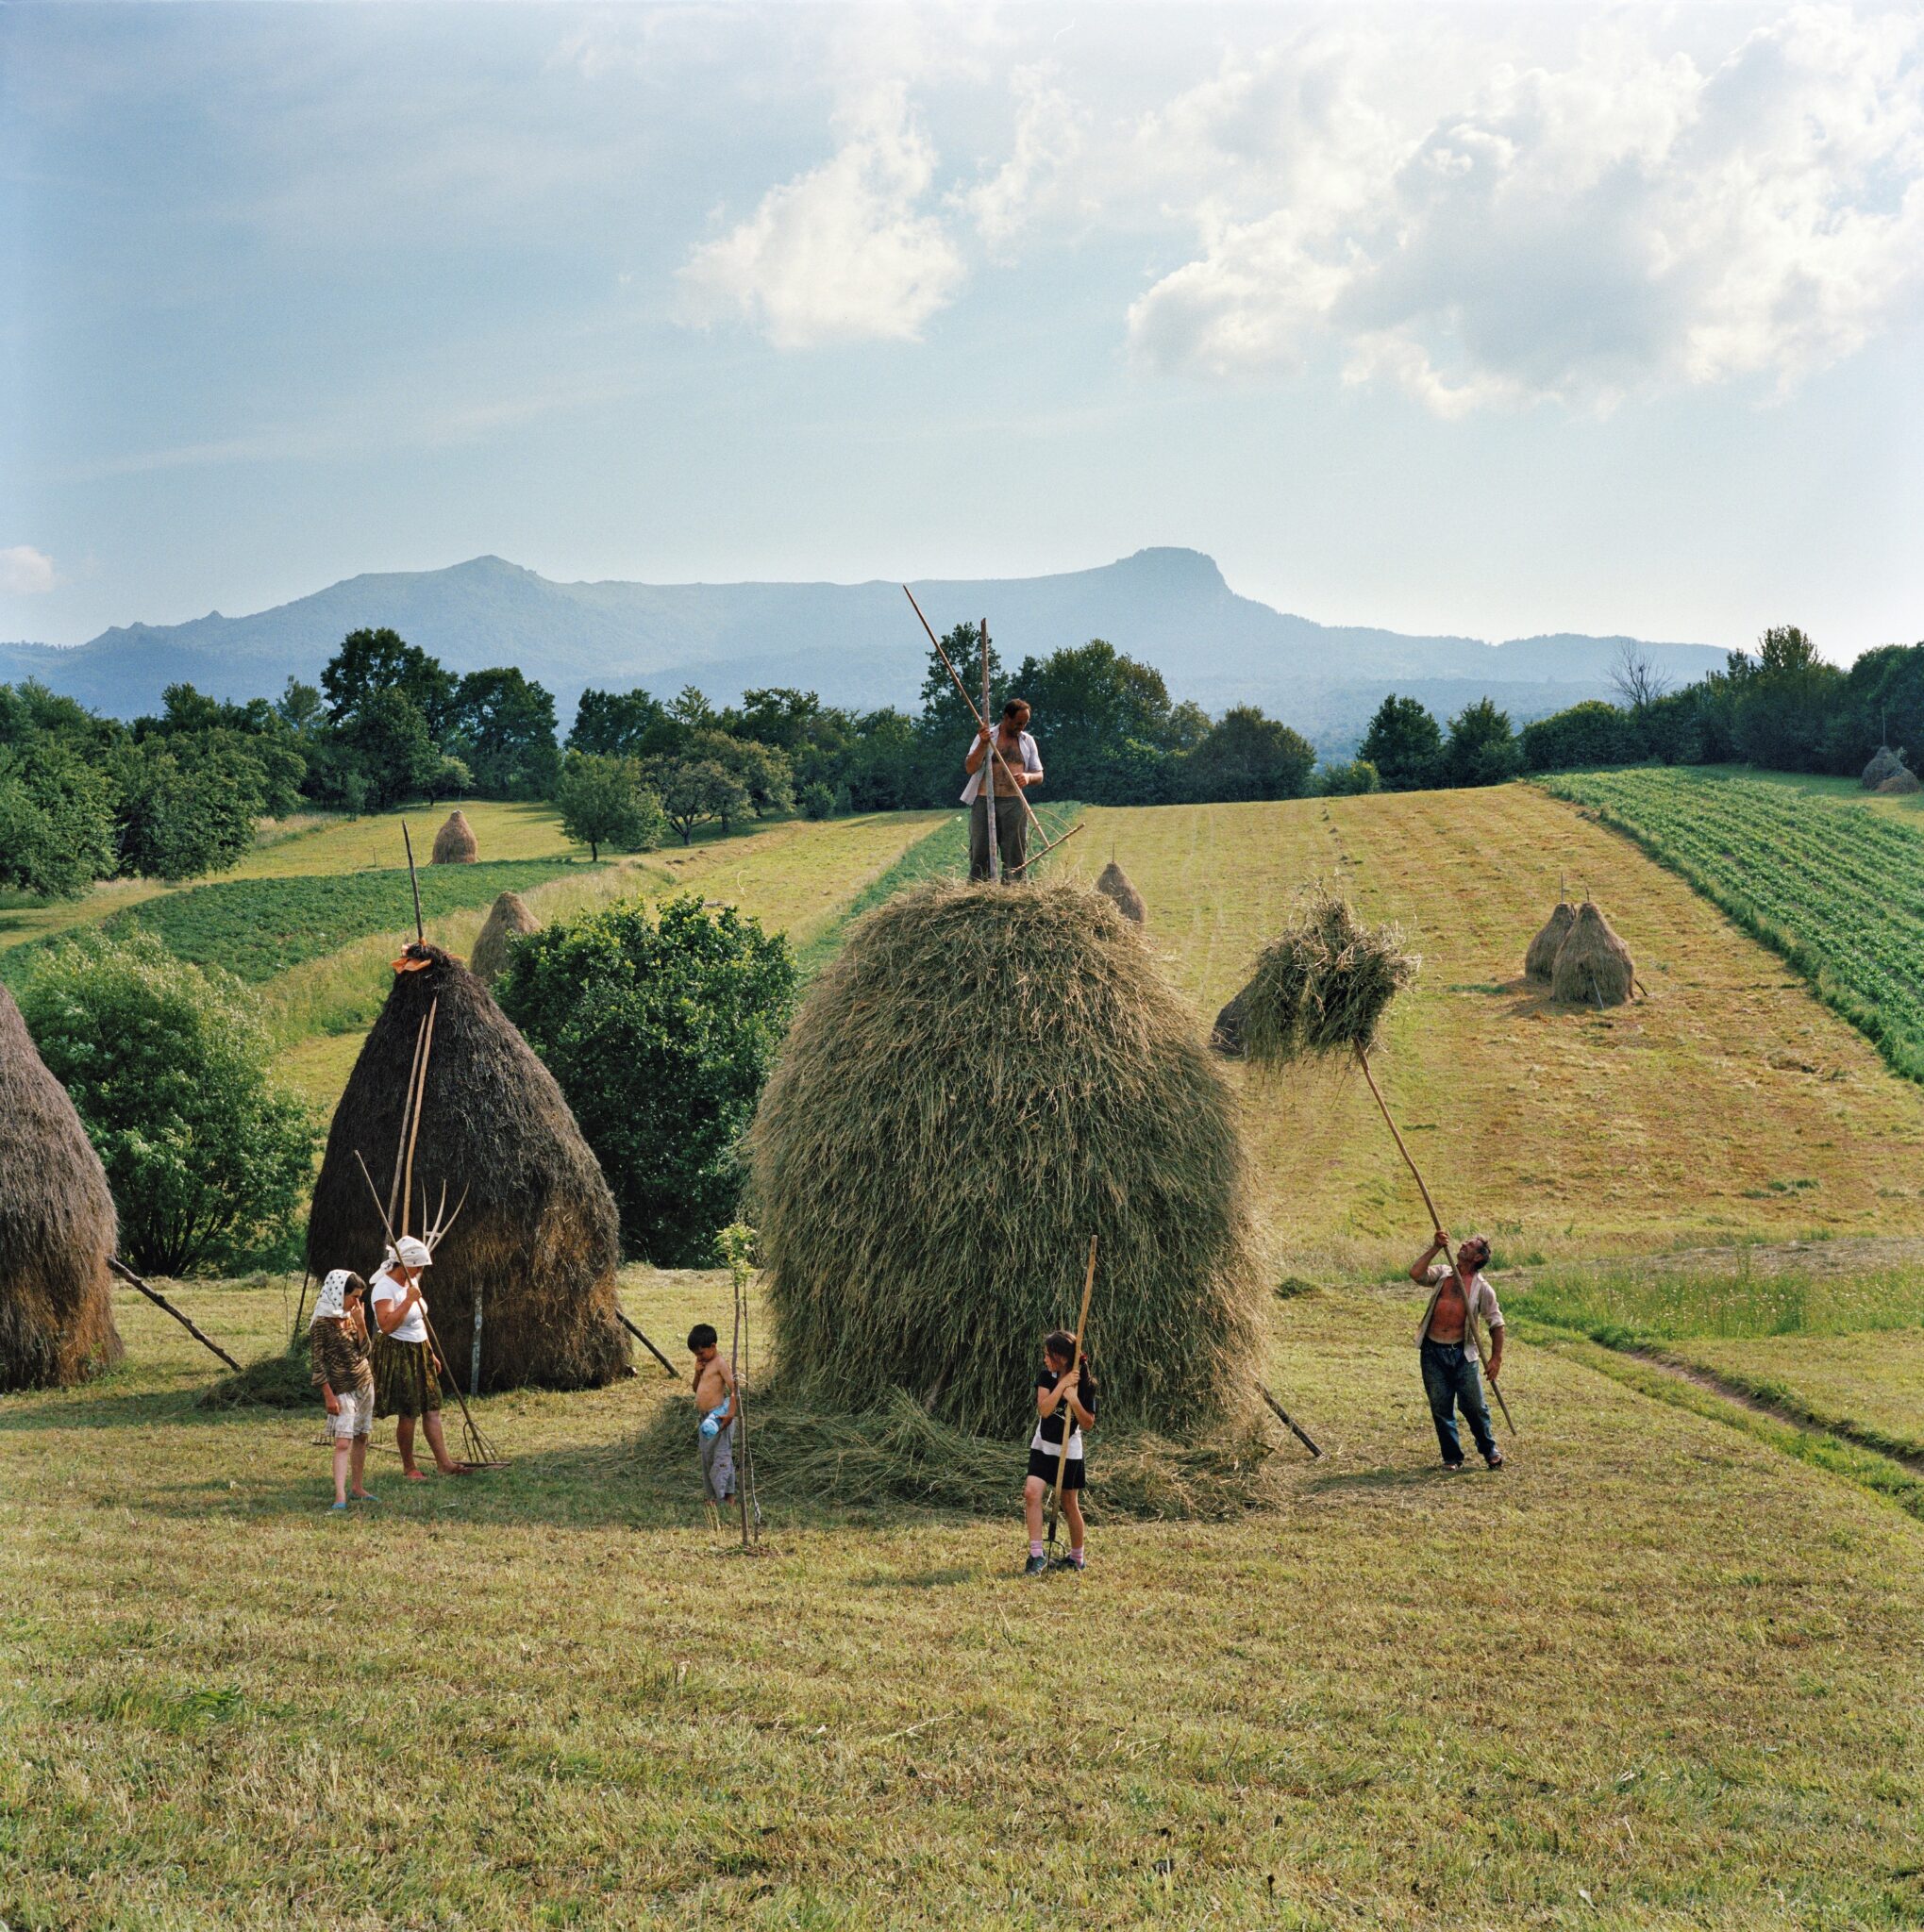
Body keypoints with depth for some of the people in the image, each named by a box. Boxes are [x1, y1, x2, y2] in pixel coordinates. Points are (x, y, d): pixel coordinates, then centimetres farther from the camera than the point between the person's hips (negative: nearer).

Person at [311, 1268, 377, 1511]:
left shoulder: (350, 1318, 7)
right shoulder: (322, 1324, -15)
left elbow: (363, 1353, 6)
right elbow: (318, 1363, -15)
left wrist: (361, 1325, -7)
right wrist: (329, 1396, -17)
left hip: (364, 1384, 7)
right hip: (342, 1390, -7)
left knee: (360, 1437, 13)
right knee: (343, 1441, -15)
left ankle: (359, 1488, 23)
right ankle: (340, 1496, -21)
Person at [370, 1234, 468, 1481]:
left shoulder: (411, 1282, 10)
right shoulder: (384, 1288, -18)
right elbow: (386, 1326, -31)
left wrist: (431, 1354, 23)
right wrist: (409, 1300, -31)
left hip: (419, 1352, 8)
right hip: (397, 1355, -8)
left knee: (432, 1408, 5)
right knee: (407, 1414, -2)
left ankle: (444, 1463, 8)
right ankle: (409, 1467, 12)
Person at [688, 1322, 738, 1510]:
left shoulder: (720, 1364, -11)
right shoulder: (705, 1365, 15)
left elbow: (733, 1388, -19)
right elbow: (696, 1389, 24)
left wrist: (731, 1413, -26)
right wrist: (697, 1373, 4)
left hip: (718, 1416, -10)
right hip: (705, 1417, 10)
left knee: (721, 1456, -8)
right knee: (707, 1458, 13)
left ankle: (725, 1495, -7)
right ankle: (714, 1494, 21)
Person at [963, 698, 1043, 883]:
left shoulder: (1027, 741, 13)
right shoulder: (986, 736, 5)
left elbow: (1039, 776, 14)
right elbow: (970, 768, -4)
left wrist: (1028, 777, -10)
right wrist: (983, 744, -17)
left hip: (1015, 804, 2)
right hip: (984, 803, -2)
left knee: (1015, 854, -1)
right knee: (980, 853, -2)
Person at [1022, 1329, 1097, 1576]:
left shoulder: (1084, 1385, -12)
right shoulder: (1046, 1377, -5)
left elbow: (1088, 1424, -11)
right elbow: (1044, 1410, -18)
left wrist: (1074, 1400, -25)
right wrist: (1063, 1384, -25)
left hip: (1069, 1452, -2)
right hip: (1043, 1447, 2)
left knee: (1070, 1505, 7)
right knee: (1032, 1492, -19)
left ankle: (1077, 1557, 27)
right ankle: (1037, 1554, -17)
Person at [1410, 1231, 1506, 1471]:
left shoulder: (1481, 1287, 2)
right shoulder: (1442, 1273, 7)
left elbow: (1496, 1323, 5)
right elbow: (1416, 1274, -11)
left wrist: (1496, 1357, -1)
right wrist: (1436, 1248, -13)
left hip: (1462, 1353, -2)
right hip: (1433, 1352, 2)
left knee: (1474, 1406, 1)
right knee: (1441, 1406, 4)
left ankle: (1490, 1450, 24)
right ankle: (1452, 1457, 17)